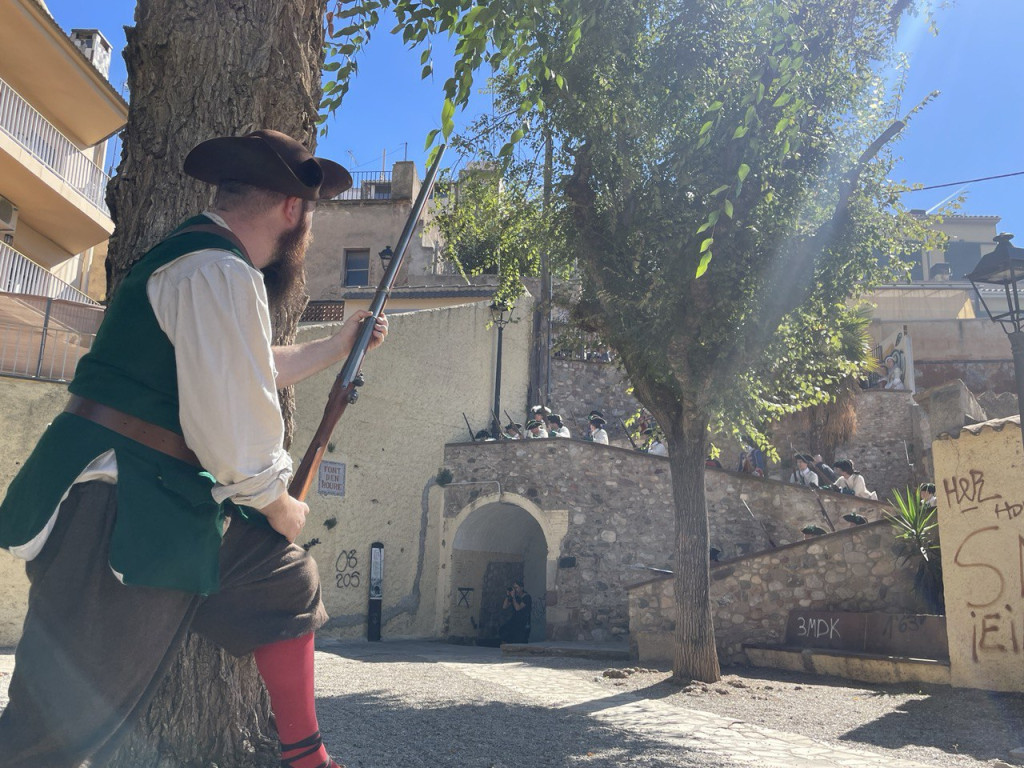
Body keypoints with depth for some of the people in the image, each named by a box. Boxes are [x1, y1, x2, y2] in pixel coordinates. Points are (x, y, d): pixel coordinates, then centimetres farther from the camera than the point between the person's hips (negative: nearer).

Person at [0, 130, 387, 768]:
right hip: (118, 510, -11)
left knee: (288, 578, 17)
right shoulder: (220, 273, -18)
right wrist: (281, 508, -6)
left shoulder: (209, 266, 16)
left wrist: (338, 347, 41)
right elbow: (232, 425, -24)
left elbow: (249, 369, 32)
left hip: (171, 506, 11)